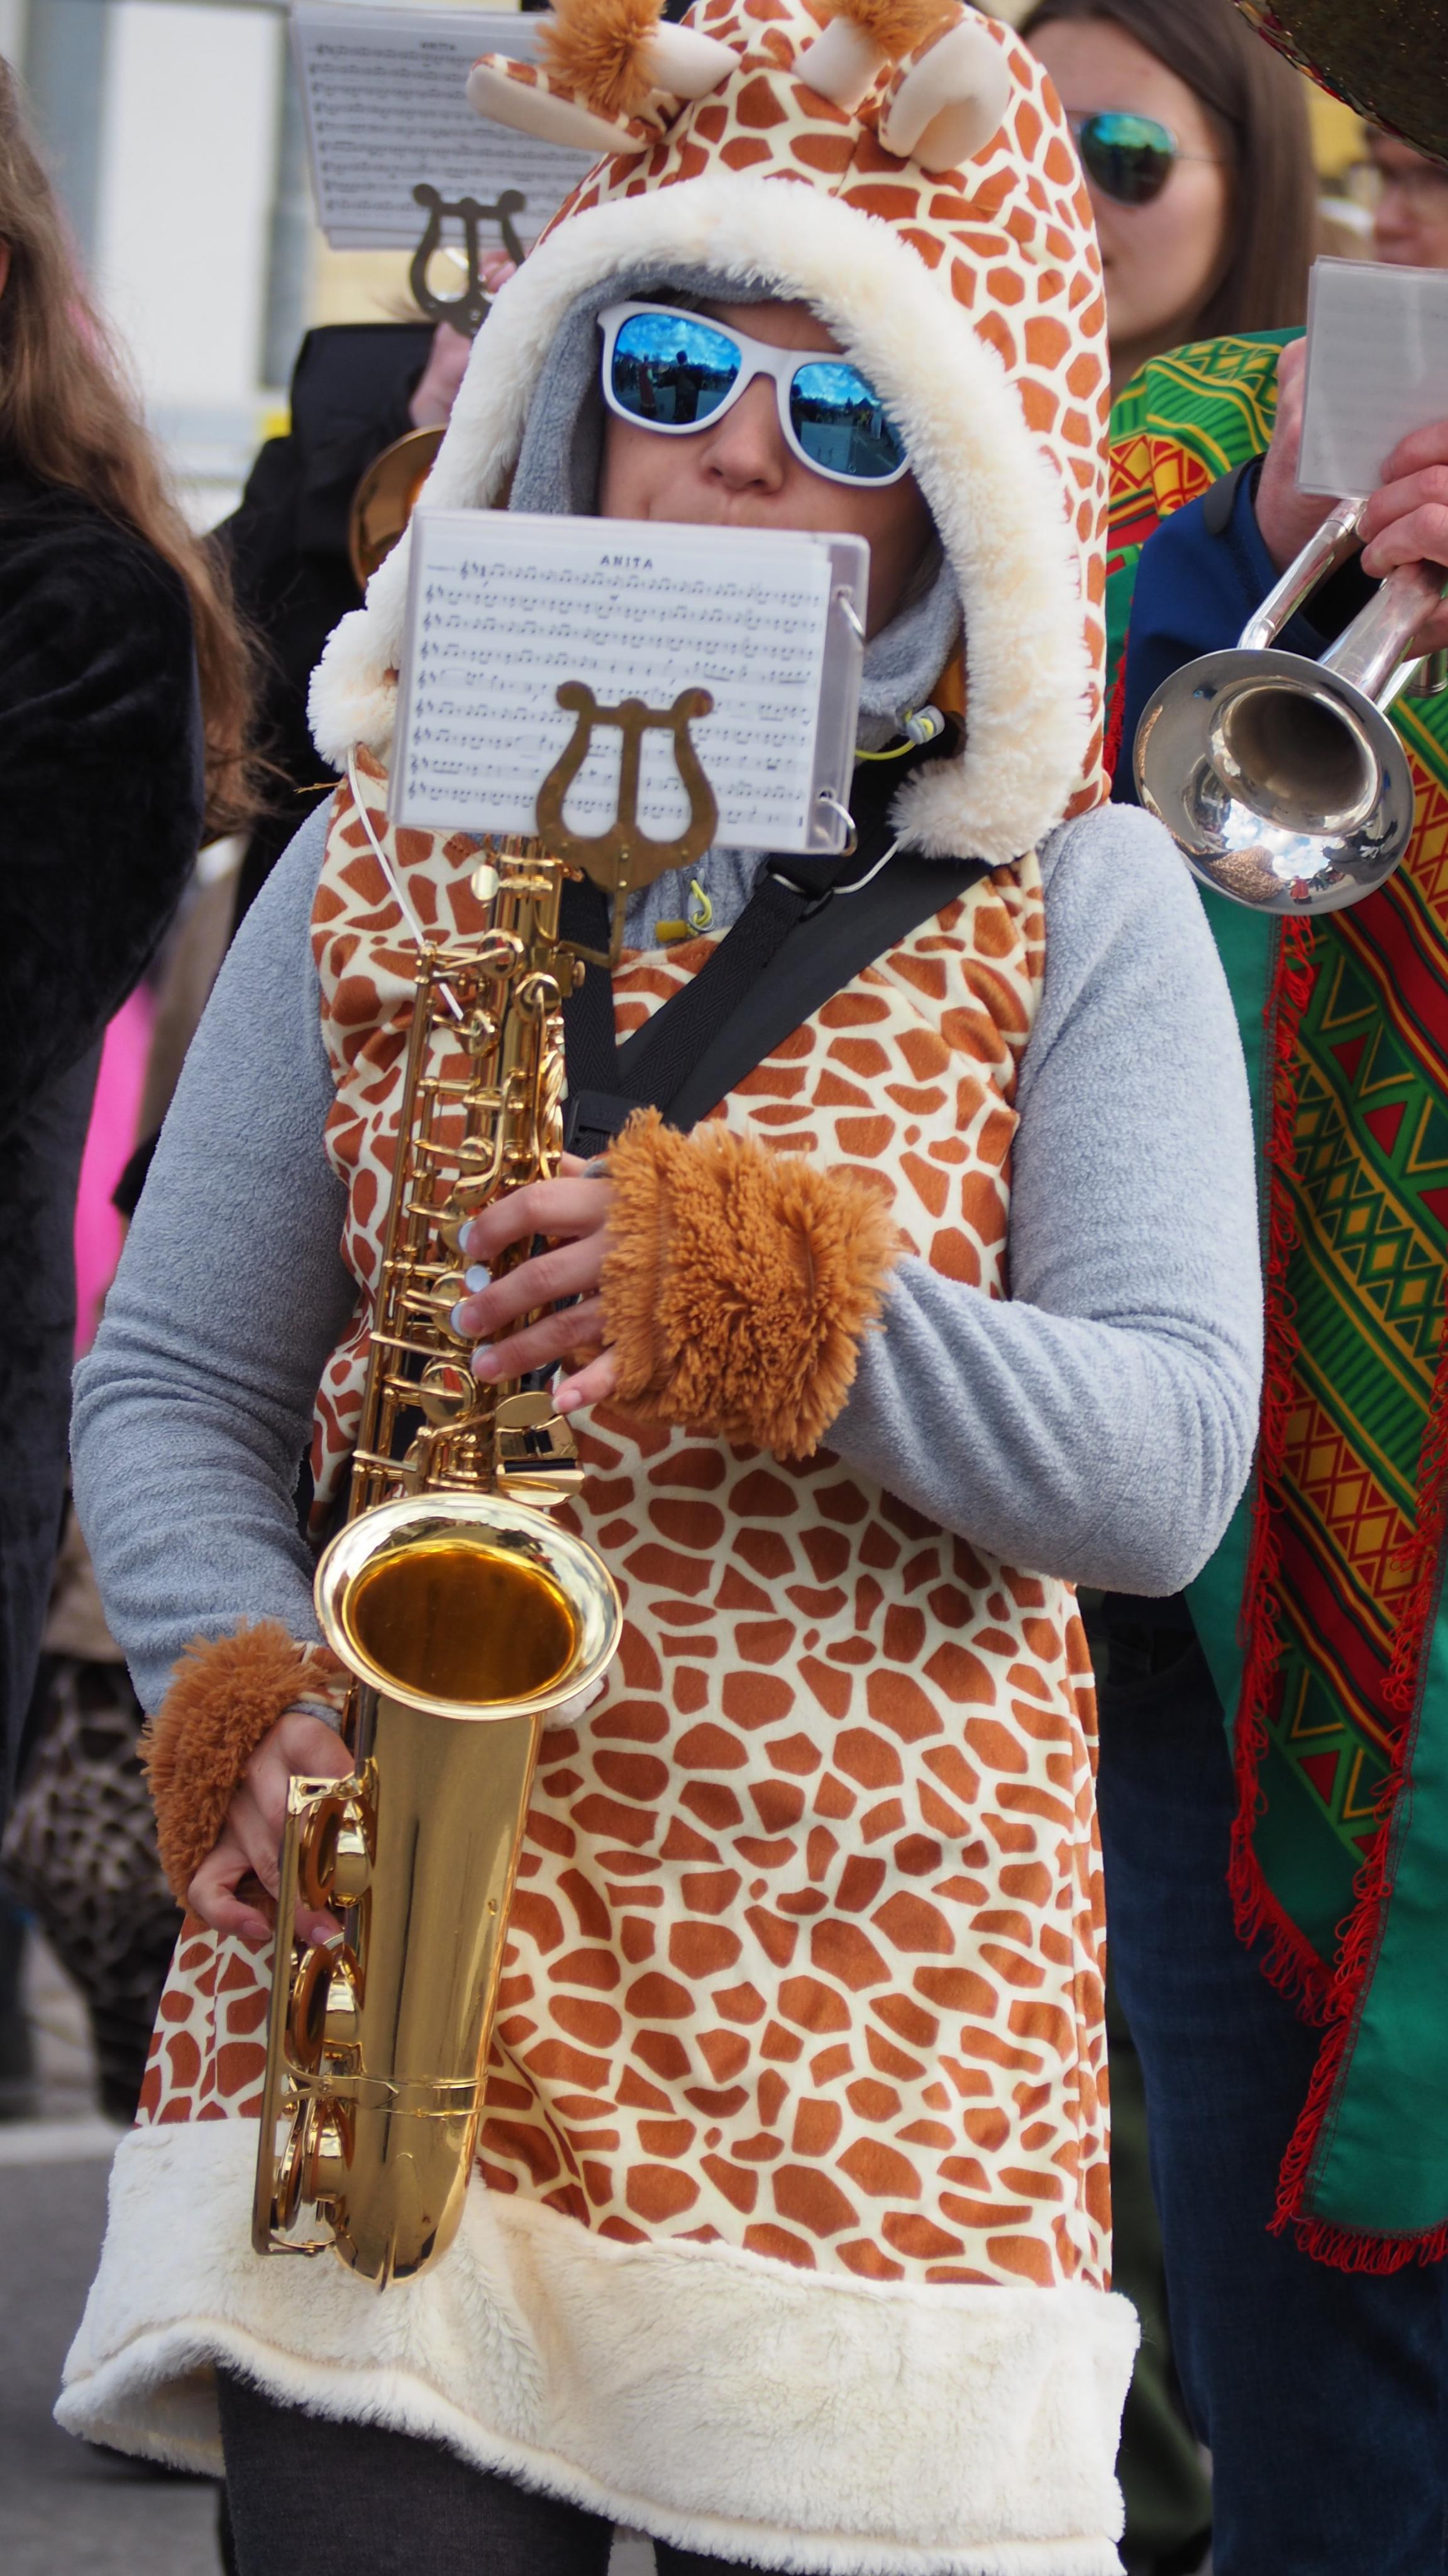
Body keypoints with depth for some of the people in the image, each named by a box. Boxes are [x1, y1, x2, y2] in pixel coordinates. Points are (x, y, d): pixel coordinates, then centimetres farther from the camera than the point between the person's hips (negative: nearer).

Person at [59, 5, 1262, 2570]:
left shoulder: (1071, 906, 3)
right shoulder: (378, 866, 10)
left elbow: (1168, 1466, -5)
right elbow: (166, 1383, 12)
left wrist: (785, 1295, -20)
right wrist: (250, 1703, -7)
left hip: (878, 2029, -1)